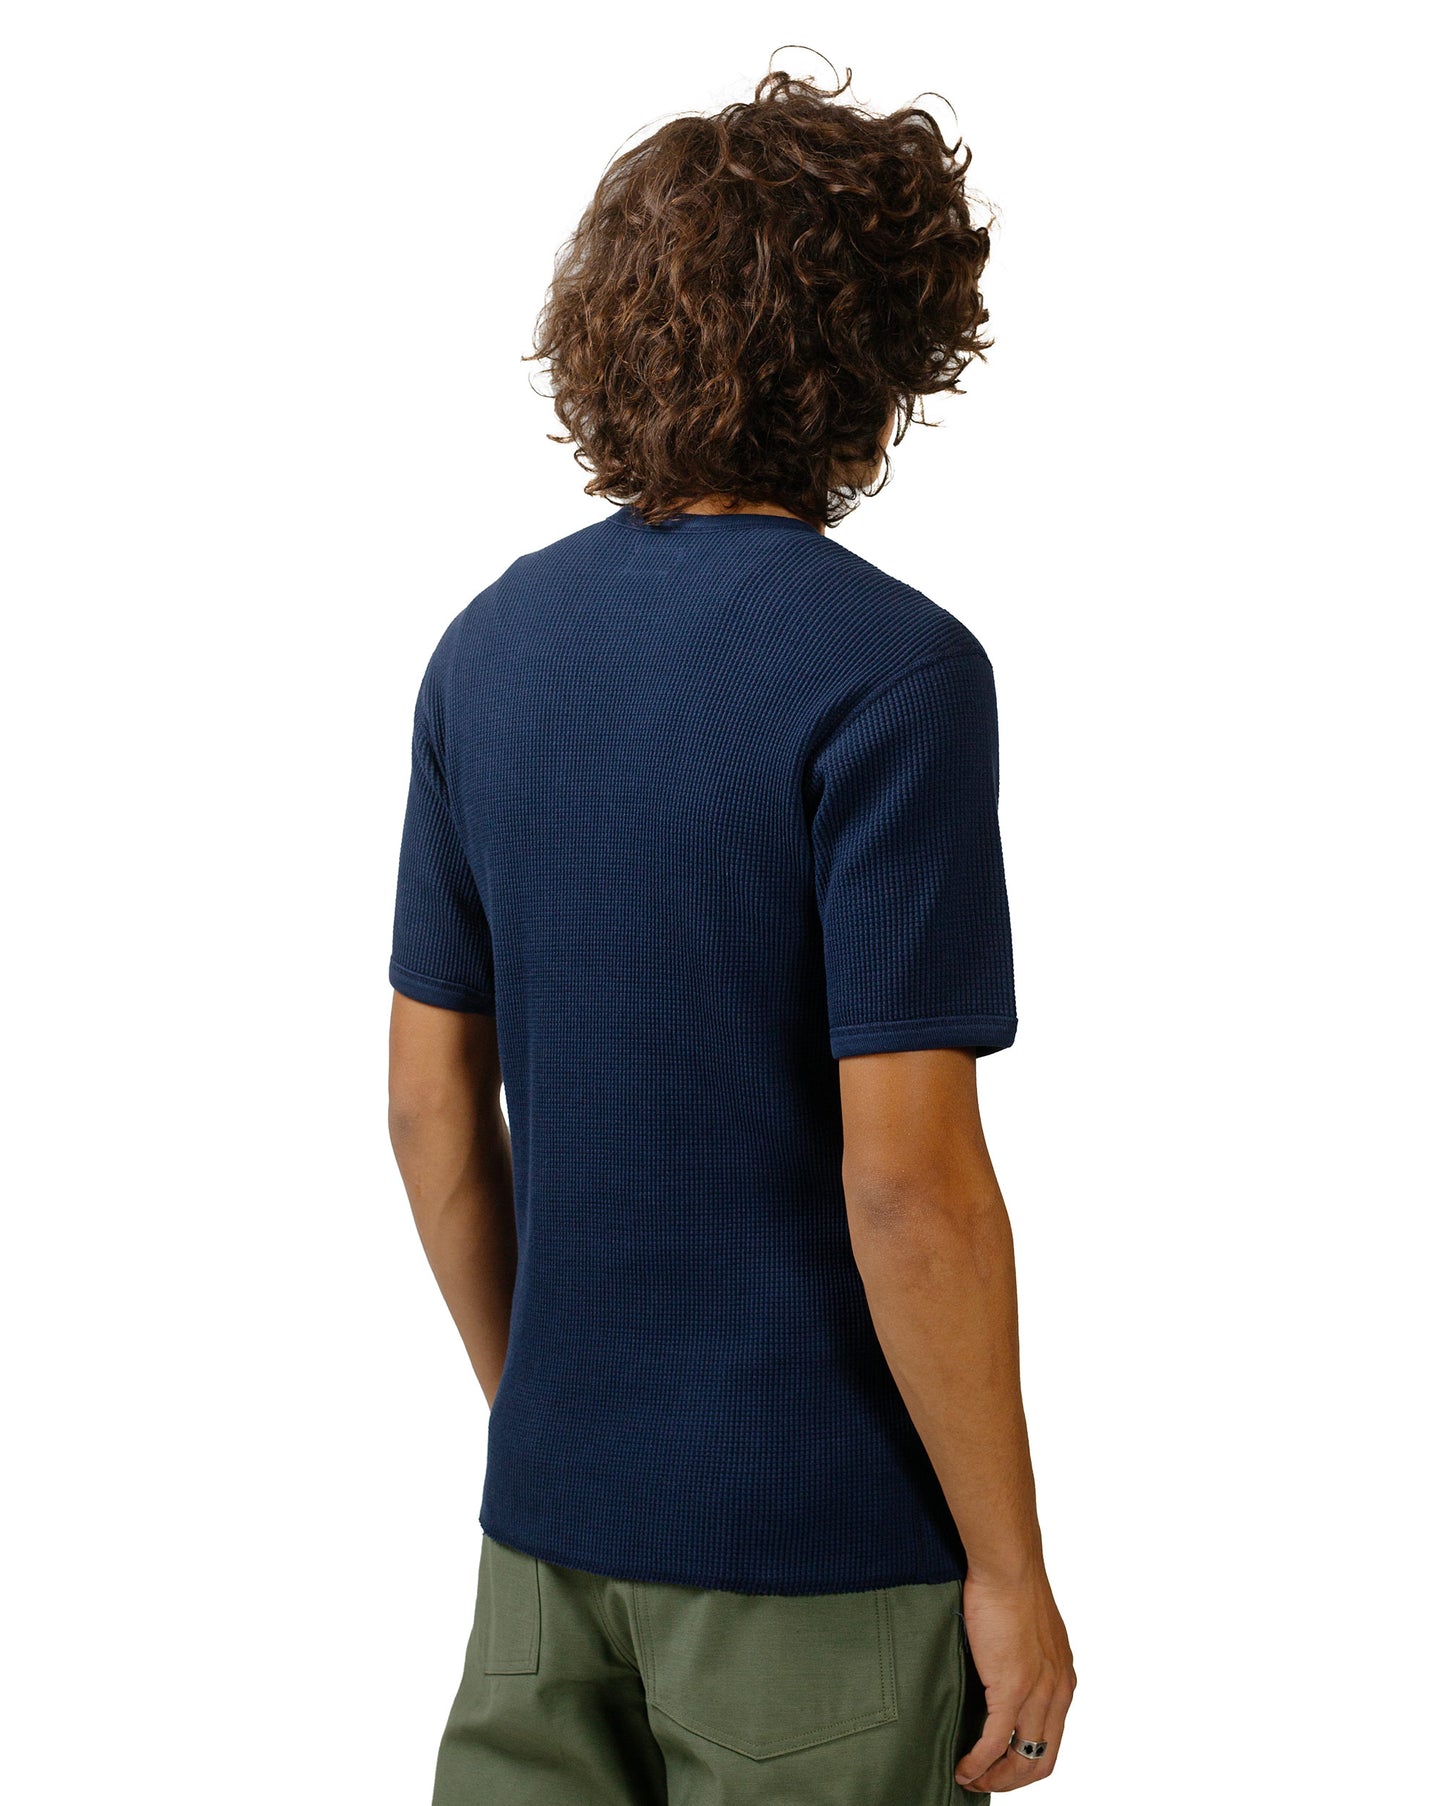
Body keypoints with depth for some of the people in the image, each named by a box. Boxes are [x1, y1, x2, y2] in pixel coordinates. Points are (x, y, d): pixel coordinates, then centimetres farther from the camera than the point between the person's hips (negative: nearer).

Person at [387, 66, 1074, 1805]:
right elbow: (907, 1180, -20)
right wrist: (1010, 1565, -10)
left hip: (546, 1522, 6)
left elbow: (431, 1101, 7)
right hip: (826, 1538, -5)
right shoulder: (889, 671, -17)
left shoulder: (490, 644, 2)